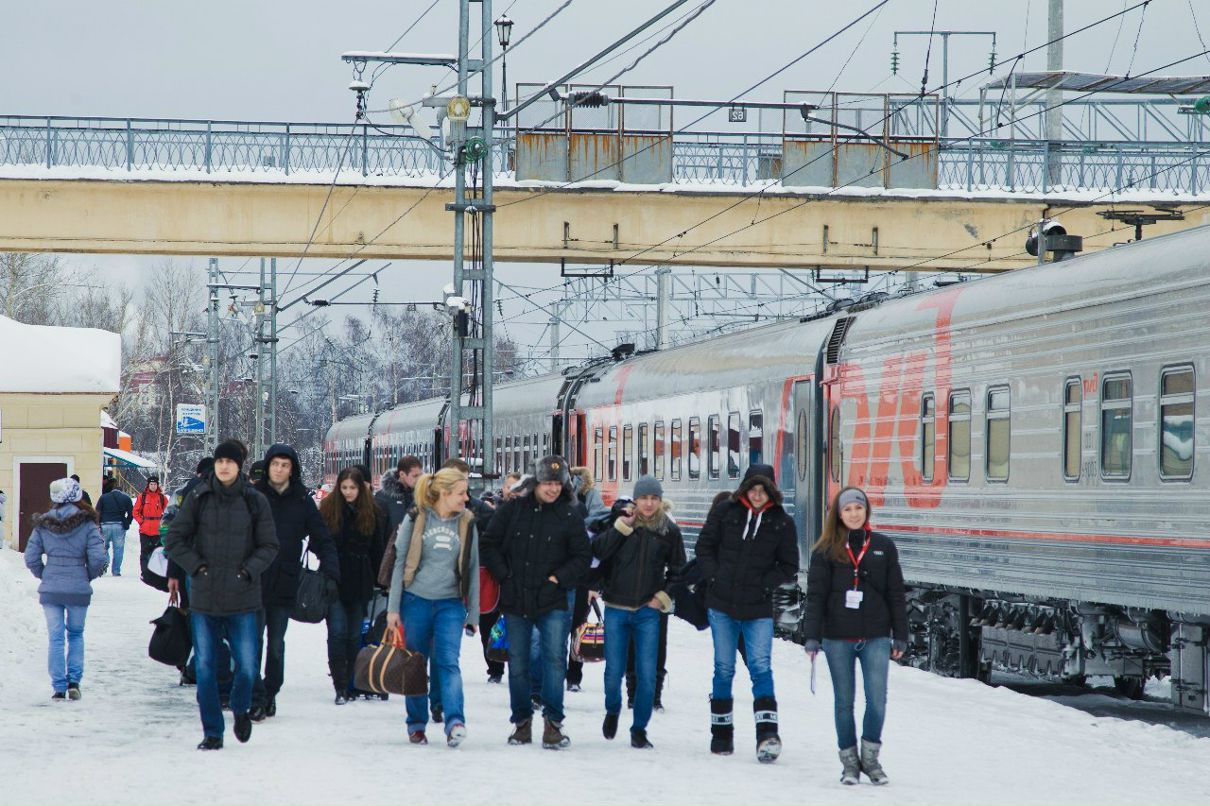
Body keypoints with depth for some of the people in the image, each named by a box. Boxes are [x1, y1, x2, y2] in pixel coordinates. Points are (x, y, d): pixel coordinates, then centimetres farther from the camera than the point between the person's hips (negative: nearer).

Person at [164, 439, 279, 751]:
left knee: (247, 667, -5)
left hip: (243, 598, 0)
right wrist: (196, 566, -5)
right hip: (204, 597, 1)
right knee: (205, 668, 1)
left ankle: (240, 709, 27)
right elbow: (174, 539, 6)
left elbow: (269, 546, 7)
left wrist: (249, 570, -7)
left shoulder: (255, 501, 1)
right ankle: (212, 733, 13)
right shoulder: (198, 498, 1)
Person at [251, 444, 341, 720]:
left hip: (285, 584, 2)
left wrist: (329, 572, -10)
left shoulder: (302, 502, 5)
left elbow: (323, 540, 5)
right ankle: (256, 697, -6)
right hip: (255, 582, -2)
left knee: (276, 643, 10)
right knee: (254, 640, -8)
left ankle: (270, 693, 23)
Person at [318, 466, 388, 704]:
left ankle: (352, 685, 15)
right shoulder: (328, 509, -1)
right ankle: (340, 686, -7)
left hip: (359, 583, 2)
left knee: (355, 635, 8)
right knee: (338, 633, -8)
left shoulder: (373, 513, 3)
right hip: (334, 582, -2)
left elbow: (378, 551, 7)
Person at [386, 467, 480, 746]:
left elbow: (472, 569, 12)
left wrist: (473, 614, 9)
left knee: (448, 661, -14)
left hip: (450, 603, 0)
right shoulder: (416, 519, 0)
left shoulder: (466, 523, 7)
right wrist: (393, 608, 0)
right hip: (416, 600, 0)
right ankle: (416, 725, 18)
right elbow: (400, 563, 3)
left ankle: (455, 722, -24)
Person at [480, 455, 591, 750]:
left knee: (555, 658, -14)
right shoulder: (513, 509, 1)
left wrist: (559, 578, -7)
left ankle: (553, 721, -9)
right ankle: (522, 721, 21)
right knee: (517, 664, 9)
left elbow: (583, 556, 3)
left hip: (552, 603, -2)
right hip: (515, 601, 2)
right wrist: (504, 574, -3)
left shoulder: (570, 515, -1)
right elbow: (489, 544, 7)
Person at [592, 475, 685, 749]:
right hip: (616, 609, 0)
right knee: (614, 672, 2)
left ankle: (639, 730, 8)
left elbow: (678, 570, 15)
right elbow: (598, 551, -12)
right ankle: (612, 711, 33)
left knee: (647, 675, -5)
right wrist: (621, 527, -17)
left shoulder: (669, 531, 4)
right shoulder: (621, 523, 0)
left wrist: (664, 596, 3)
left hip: (648, 611, 0)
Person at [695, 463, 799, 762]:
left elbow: (788, 566, 6)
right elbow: (705, 546, 9)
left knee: (760, 667, -13)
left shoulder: (781, 522, 0)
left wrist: (764, 584, -7)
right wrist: (714, 578, -4)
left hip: (759, 609, -1)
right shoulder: (725, 512, 1)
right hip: (722, 604, 1)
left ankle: (767, 734, -21)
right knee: (724, 669, 9)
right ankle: (721, 733, 20)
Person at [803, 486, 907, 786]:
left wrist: (900, 637, 6)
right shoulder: (826, 551, 2)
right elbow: (815, 596, 0)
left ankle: (870, 757, 11)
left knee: (877, 700, -7)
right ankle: (849, 761, 17)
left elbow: (895, 595, 9)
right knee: (844, 702, 6)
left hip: (875, 637, 0)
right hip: (838, 638, 0)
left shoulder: (884, 547, 6)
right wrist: (812, 637, -7)